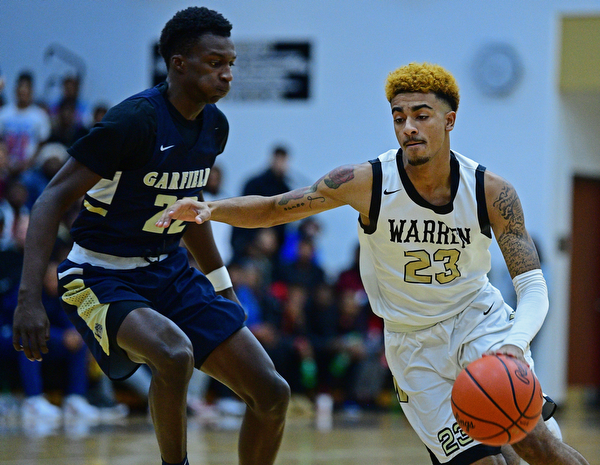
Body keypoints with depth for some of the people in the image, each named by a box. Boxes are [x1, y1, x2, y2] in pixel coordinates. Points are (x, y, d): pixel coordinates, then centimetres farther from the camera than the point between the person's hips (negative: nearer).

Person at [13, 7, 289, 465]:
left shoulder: (214, 125, 3)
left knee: (272, 394, -1)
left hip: (169, 271, 8)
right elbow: (54, 198, -23)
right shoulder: (136, 119, -22)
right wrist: (30, 299, -32)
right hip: (102, 277, -8)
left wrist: (222, 288, 25)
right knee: (175, 353, -38)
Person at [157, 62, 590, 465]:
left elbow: (533, 287, -17)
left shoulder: (492, 192, -15)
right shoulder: (367, 183, -17)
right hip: (413, 343, 0)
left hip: (480, 320, 0)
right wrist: (209, 209, -28)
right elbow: (271, 209, -8)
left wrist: (515, 344, -38)